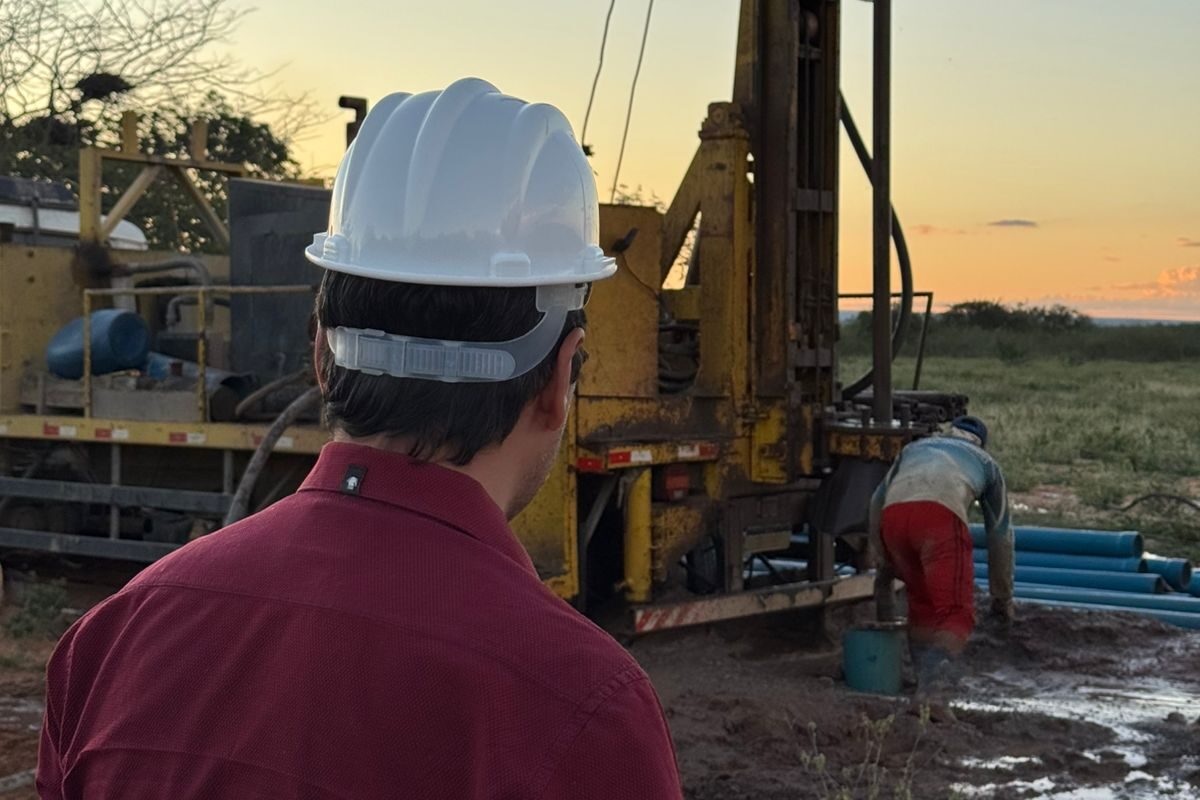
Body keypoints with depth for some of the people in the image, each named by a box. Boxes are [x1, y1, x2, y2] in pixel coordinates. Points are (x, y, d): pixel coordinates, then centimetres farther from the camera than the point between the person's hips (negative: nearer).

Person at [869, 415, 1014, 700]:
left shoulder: (916, 447, 40)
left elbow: (877, 501, 29)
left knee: (921, 602, 22)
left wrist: (885, 564, 33)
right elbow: (1000, 533, 37)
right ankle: (933, 690, -26)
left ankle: (925, 683, 18)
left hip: (894, 514, 3)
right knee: (955, 612, -6)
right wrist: (1002, 596, 44)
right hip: (942, 516, -3)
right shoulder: (986, 463, 36)